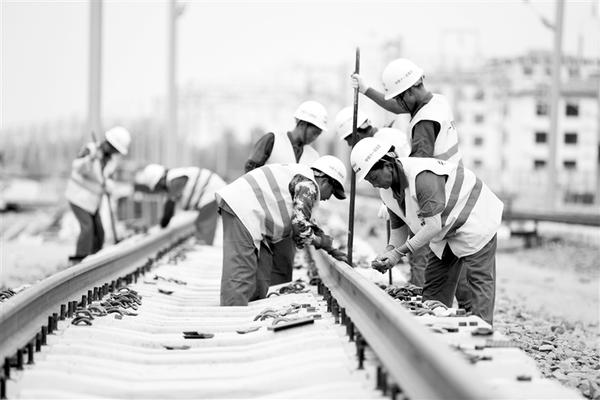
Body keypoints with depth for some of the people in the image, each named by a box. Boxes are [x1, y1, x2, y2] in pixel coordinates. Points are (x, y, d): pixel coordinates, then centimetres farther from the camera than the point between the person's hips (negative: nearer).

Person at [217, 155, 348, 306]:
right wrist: (322, 241, 5)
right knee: (240, 272, -15)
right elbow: (300, 225, -13)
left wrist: (331, 249, 30)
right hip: (241, 210, -11)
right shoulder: (308, 186, -6)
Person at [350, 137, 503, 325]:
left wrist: (399, 252, -33)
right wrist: (389, 251, -16)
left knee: (479, 282, -10)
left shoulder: (423, 176, -35)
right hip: (445, 231, 9)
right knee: (434, 287, 7)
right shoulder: (387, 189, -5)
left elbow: (434, 225, -36)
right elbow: (399, 226, 4)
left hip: (474, 222, -9)